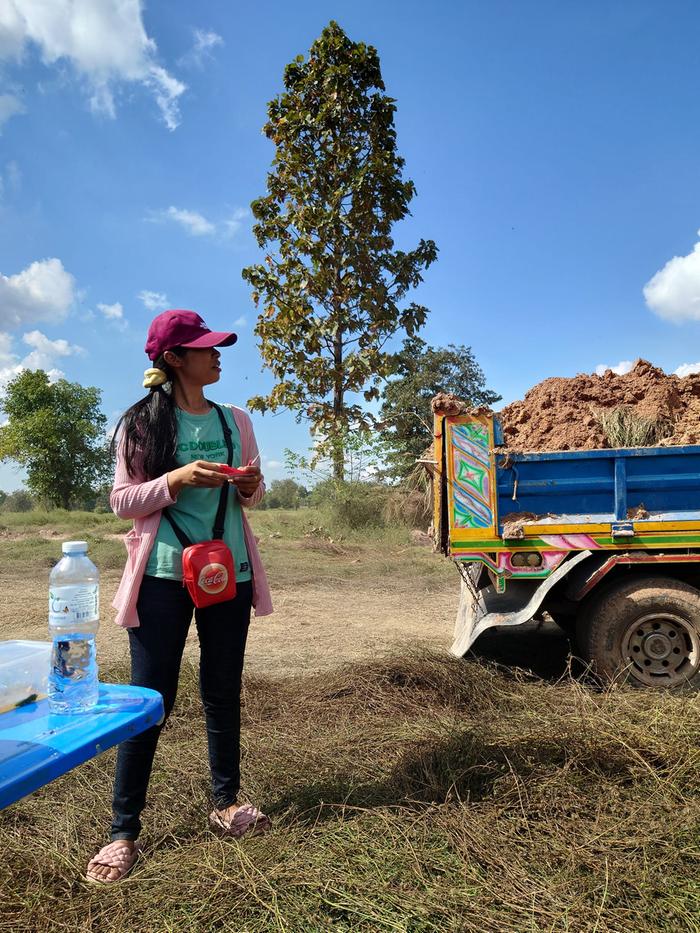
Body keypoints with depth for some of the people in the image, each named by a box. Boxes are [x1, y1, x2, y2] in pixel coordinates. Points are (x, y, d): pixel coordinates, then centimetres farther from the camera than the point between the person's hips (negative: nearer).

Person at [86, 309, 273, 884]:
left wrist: (251, 486, -8)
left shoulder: (235, 420, 8)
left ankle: (226, 803, 31)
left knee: (224, 693, 13)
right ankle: (124, 830, 16)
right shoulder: (141, 424, -2)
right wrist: (177, 479, -19)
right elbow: (123, 502, -4)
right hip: (163, 575, -3)